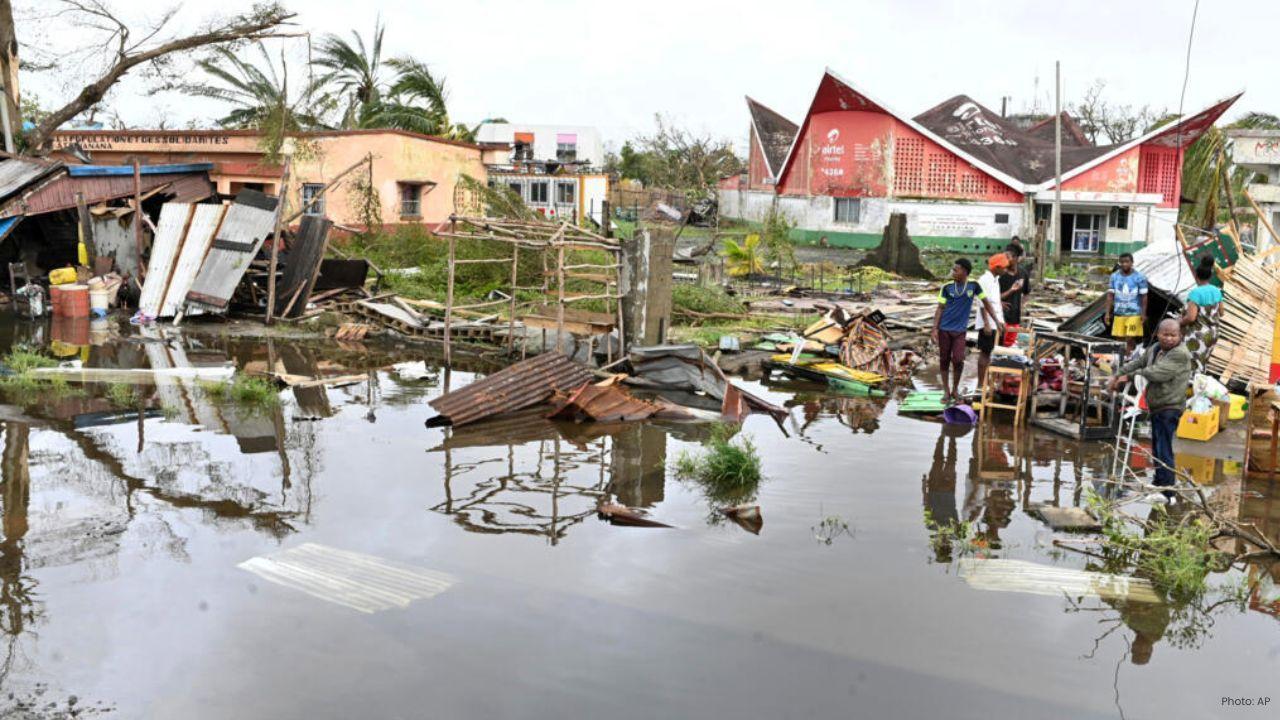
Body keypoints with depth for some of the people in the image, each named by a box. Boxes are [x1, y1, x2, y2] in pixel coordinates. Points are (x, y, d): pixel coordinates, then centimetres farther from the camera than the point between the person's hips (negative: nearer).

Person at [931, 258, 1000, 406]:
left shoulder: (973, 285, -4)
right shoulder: (947, 287, -5)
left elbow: (986, 303, 4)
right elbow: (940, 309, -2)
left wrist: (996, 321, 4)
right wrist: (935, 329, -8)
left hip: (960, 330, 0)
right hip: (944, 329, 0)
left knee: (958, 360, -8)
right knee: (944, 360, 5)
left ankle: (955, 389, 12)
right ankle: (946, 391, 18)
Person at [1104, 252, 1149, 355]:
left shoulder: (1139, 277, -4)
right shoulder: (1114, 276, 6)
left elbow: (1144, 296, -2)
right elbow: (1110, 295, 7)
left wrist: (1143, 314, -6)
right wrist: (1107, 313, 3)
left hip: (1134, 313, -4)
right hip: (1118, 313, 4)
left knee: (1130, 339, -9)